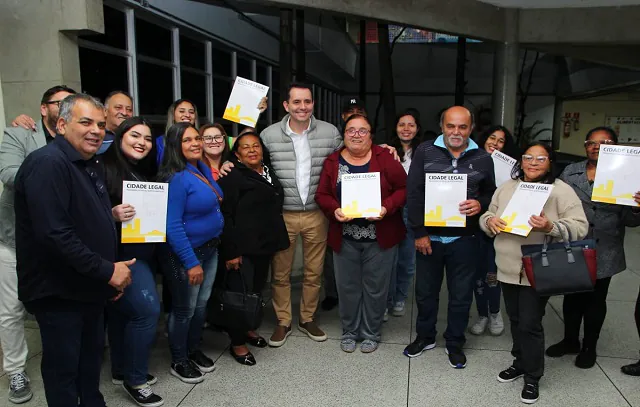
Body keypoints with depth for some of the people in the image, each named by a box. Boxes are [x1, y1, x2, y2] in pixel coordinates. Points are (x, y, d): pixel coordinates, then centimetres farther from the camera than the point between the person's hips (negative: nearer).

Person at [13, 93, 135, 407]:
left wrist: (114, 270, 8)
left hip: (90, 287, 9)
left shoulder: (86, 166, 12)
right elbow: (54, 233, -28)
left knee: (91, 357, 21)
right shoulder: (47, 163, -19)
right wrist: (106, 270, -22)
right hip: (58, 291, -9)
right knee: (63, 368, 7)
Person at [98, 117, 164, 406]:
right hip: (121, 253, -7)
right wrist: (112, 215, -30)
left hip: (145, 252, 8)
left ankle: (122, 371, 31)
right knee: (147, 309, -12)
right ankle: (134, 379, 5)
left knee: (123, 311, 17)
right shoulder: (104, 167, -10)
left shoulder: (147, 172, 13)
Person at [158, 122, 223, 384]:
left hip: (210, 249, 8)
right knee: (184, 309, 8)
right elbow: (172, 226, -24)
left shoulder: (204, 169, 5)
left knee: (201, 304, 19)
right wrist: (191, 262, -23)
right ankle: (179, 361, 28)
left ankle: (194, 350, 39)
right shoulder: (176, 178, -21)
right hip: (185, 253, -8)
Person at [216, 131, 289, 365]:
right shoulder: (232, 177, -10)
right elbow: (225, 215, -15)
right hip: (242, 247, -7)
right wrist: (231, 251, -20)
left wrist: (276, 240, 14)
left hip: (265, 244, 7)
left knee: (257, 290, 15)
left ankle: (247, 328, 35)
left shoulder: (269, 173, 13)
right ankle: (237, 343, 14)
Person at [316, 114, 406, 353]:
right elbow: (322, 195, 3)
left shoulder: (385, 158, -4)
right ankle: (350, 331, 31)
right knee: (347, 286, 11)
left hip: (380, 238, -1)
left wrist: (387, 207, -19)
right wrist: (334, 210, -15)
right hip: (344, 238, 2)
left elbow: (403, 188, -4)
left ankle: (371, 333, 28)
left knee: (375, 287, 9)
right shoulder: (333, 162, 3)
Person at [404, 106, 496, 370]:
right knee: (426, 291, 14)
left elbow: (491, 193, 11)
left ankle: (454, 344, 30)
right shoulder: (425, 152, -3)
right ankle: (425, 337, 36)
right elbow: (414, 193, -6)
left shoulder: (483, 159, 2)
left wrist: (480, 204, -13)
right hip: (429, 237, 0)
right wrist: (419, 232, -10)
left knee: (461, 295, 11)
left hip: (463, 239, 1)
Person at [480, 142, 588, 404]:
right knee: (515, 321, 18)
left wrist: (550, 227, -29)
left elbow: (580, 227, -12)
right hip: (508, 269, 5)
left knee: (530, 325, -1)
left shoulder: (561, 191, -7)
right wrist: (490, 221, -12)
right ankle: (520, 362, 39)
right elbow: (487, 216, 12)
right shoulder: (506, 188, 7)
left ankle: (532, 377, 19)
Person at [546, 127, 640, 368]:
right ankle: (570, 341, 35)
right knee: (572, 296, 15)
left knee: (595, 300, 13)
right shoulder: (570, 172, 3)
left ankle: (589, 347, 32)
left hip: (603, 253, -1)